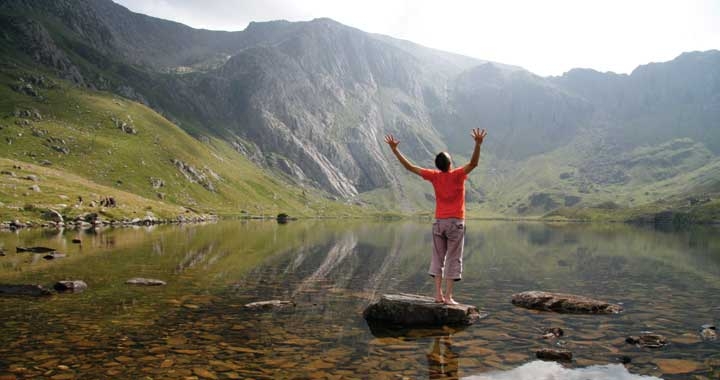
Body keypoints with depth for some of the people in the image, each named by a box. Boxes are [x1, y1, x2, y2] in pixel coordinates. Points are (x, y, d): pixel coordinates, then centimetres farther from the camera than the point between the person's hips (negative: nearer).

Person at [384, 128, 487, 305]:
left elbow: (410, 166, 1)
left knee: (438, 258, 10)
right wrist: (478, 144, -33)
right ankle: (448, 296, 0)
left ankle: (438, 294, 7)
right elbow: (474, 163, -23)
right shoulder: (458, 175, -10)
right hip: (456, 222, -3)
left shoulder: (434, 176, -1)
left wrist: (395, 149, 5)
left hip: (439, 222, 3)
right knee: (453, 260, 1)